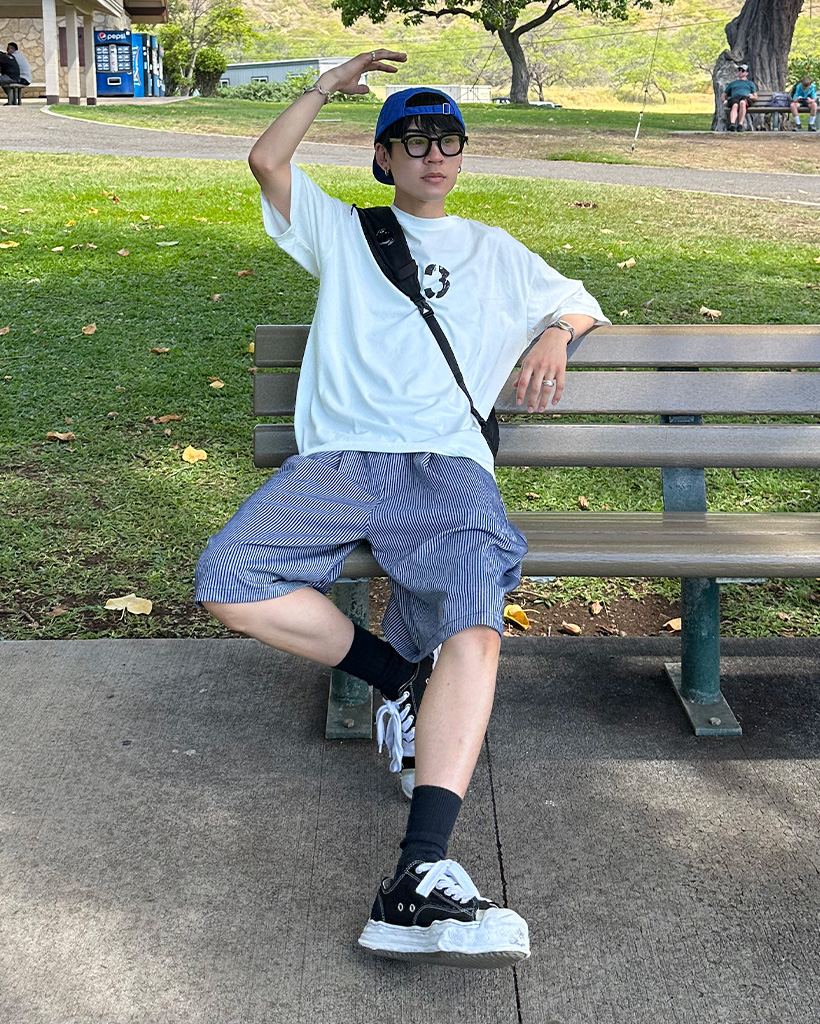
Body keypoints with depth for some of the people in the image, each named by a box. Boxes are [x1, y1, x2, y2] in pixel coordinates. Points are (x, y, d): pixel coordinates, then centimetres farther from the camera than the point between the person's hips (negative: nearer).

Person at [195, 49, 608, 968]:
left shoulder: (496, 254, 29)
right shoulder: (343, 233, 26)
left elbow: (584, 305, 34)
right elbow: (267, 160, 15)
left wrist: (555, 334, 12)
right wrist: (333, 81, 21)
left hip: (447, 469, -1)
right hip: (336, 461, 1)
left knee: (473, 632, -32)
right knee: (226, 580, -27)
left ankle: (418, 882, -41)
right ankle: (402, 678, -10)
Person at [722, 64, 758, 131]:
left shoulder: (750, 83, 35)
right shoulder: (732, 83, 38)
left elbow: (755, 97, 25)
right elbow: (723, 95, 32)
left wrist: (752, 96, 1)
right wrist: (725, 100, 9)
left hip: (746, 98, -1)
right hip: (734, 98, 1)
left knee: (742, 102, -42)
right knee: (735, 105, -40)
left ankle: (740, 125, -55)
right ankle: (732, 124, -65)